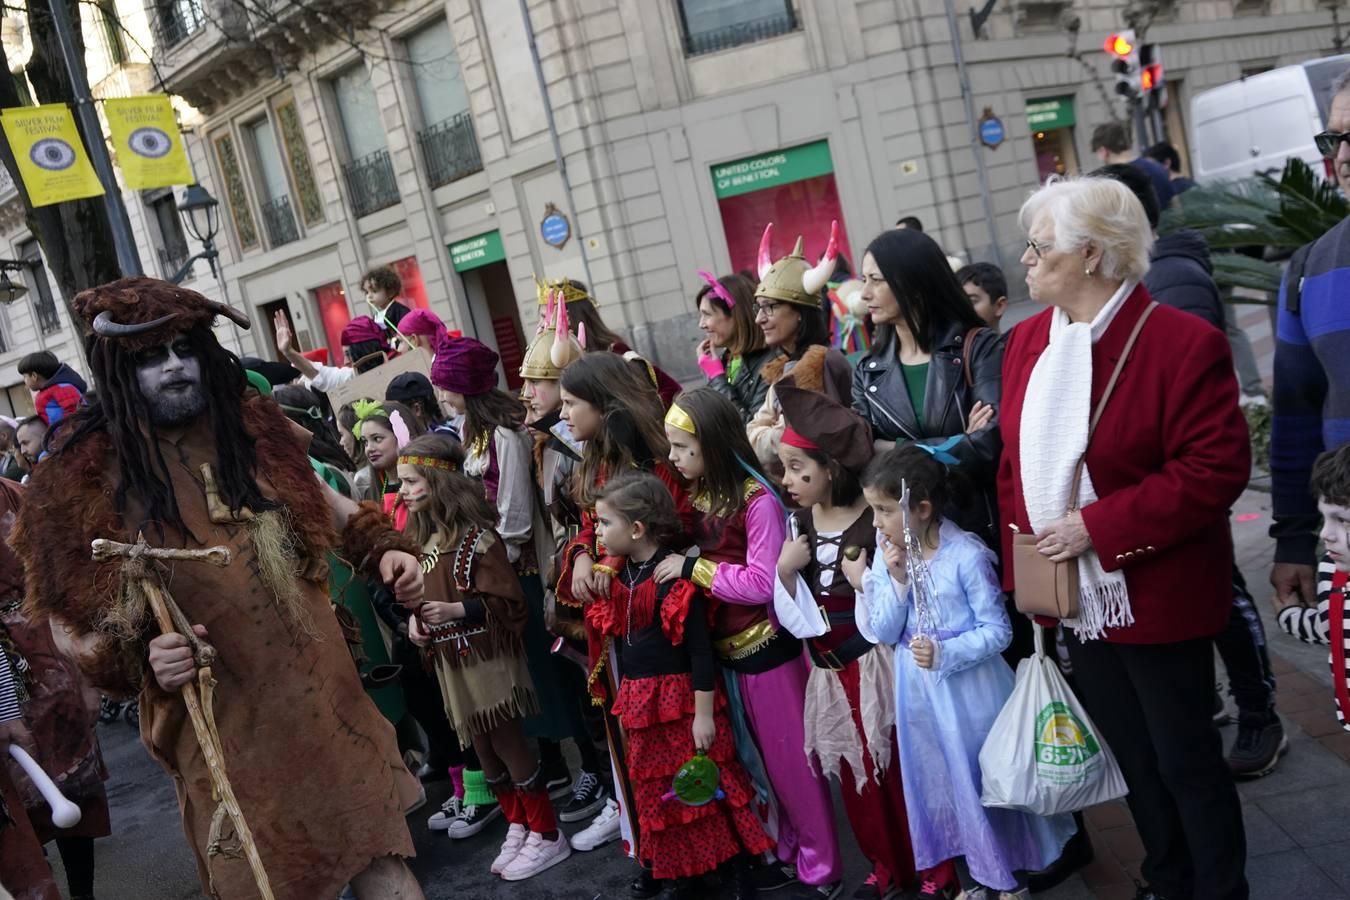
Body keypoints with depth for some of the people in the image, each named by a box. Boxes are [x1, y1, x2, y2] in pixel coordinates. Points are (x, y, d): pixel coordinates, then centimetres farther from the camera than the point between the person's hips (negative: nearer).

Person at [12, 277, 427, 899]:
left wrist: (383, 550, 2)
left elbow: (328, 508, 19)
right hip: (219, 726, -3)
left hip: (323, 700, 3)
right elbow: (79, 621, -3)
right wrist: (144, 660, -21)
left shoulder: (256, 432, 3)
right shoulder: (85, 481, -7)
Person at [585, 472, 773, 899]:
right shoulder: (618, 576, 5)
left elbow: (701, 650, -17)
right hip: (641, 704, 8)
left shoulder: (676, 578, -18)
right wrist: (627, 703, 16)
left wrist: (703, 713, -17)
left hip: (682, 700, -7)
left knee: (711, 787, 4)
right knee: (659, 794, 15)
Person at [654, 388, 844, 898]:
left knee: (789, 756, 6)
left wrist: (692, 568, -22)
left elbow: (763, 583, -24)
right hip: (723, 645, 7)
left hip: (765, 646, -7)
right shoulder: (696, 494, 0)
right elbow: (696, 560, 6)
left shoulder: (757, 501, -21)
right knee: (759, 755, 19)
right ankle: (785, 848, 35)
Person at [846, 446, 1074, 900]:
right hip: (919, 694, 5)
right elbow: (883, 633, -6)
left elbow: (998, 631, -15)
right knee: (943, 786, 17)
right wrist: (896, 582, -19)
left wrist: (944, 653, -28)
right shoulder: (886, 556, -4)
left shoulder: (967, 556, -19)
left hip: (969, 690, -5)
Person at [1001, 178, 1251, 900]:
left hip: (1156, 598, -6)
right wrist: (1020, 564, 4)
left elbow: (1216, 468, -22)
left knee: (1185, 760, 9)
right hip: (1074, 598, 7)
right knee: (1134, 759, 21)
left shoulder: (1182, 343, -17)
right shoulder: (1027, 340, 4)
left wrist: (1099, 526, -24)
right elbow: (1015, 463, 10)